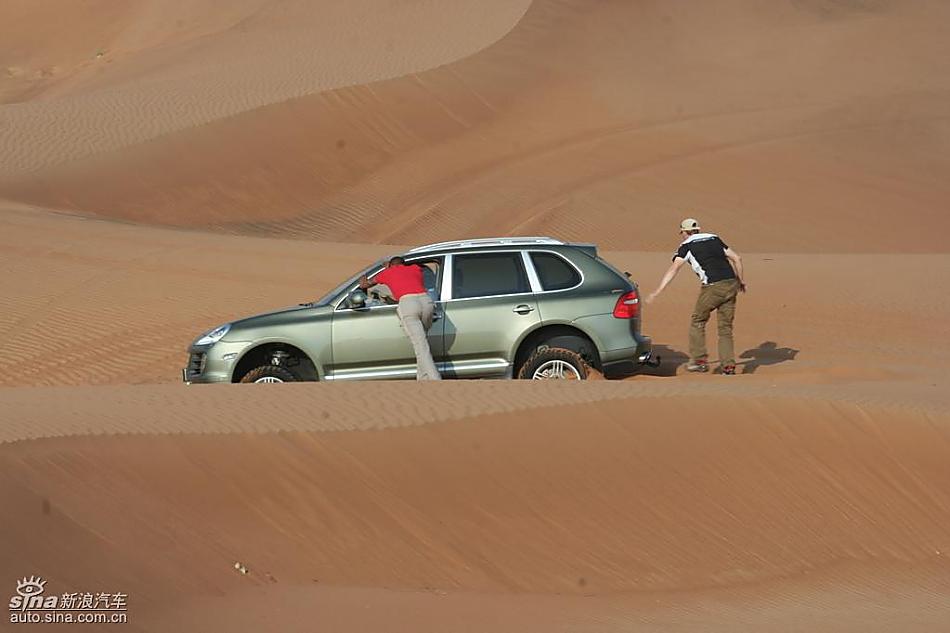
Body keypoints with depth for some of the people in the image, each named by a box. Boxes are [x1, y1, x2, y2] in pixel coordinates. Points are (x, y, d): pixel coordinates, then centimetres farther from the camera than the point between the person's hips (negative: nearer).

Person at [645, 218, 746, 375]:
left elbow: (673, 269, -6)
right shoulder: (714, 239, 21)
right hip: (731, 284, 5)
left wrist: (657, 291, -10)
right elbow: (736, 258, 18)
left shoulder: (687, 246, 6)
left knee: (697, 322, 14)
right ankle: (728, 365, 6)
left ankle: (699, 360, 9)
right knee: (725, 327, 12)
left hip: (713, 287, -5)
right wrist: (741, 280, 29)